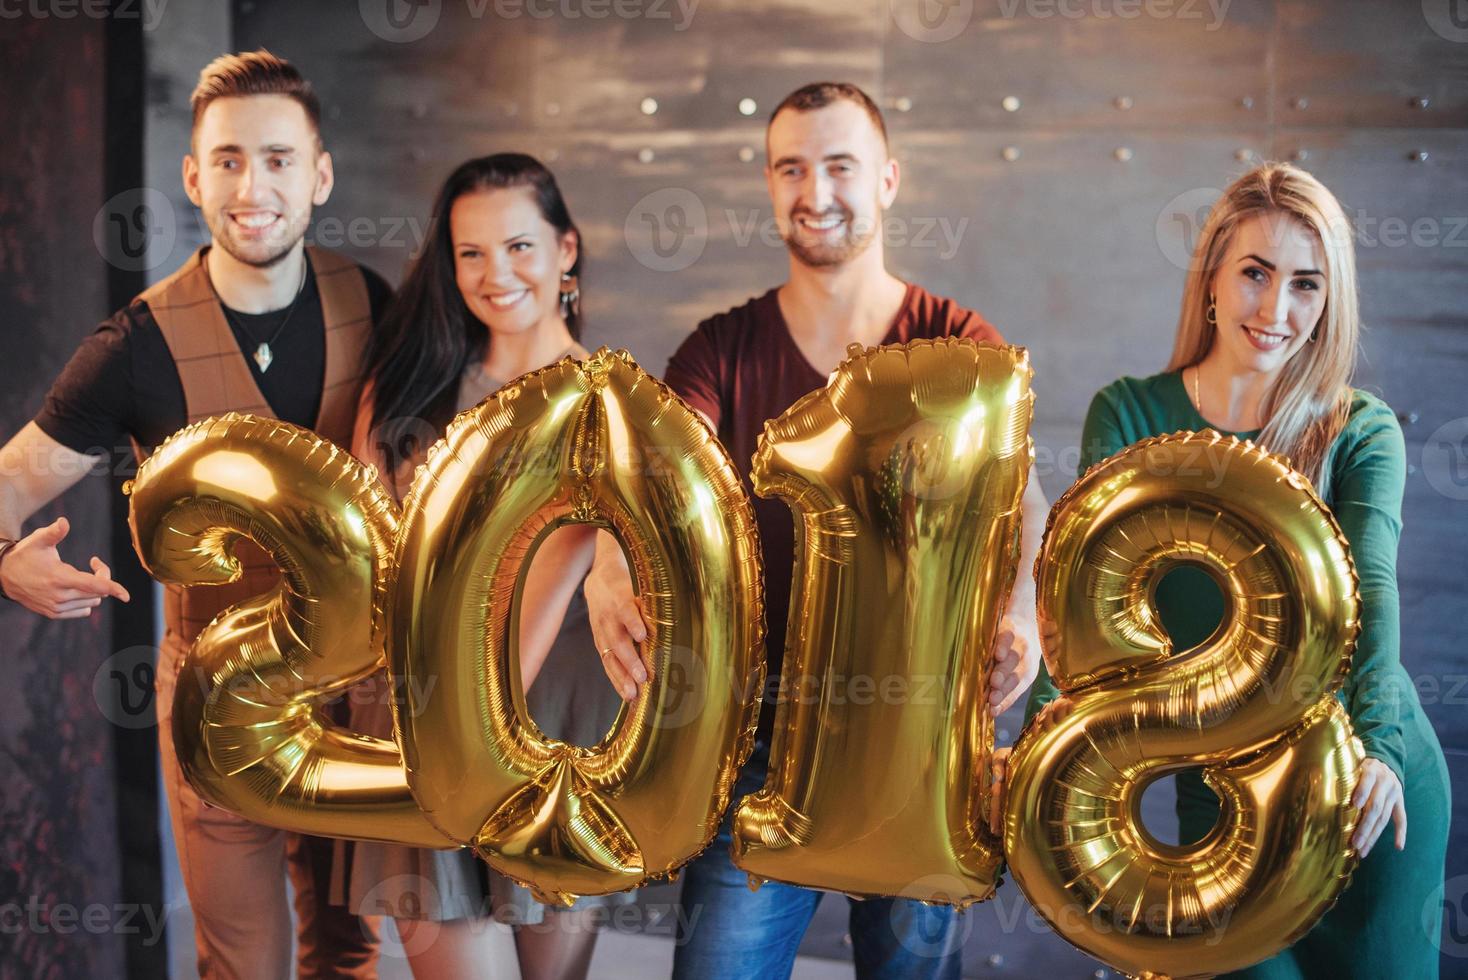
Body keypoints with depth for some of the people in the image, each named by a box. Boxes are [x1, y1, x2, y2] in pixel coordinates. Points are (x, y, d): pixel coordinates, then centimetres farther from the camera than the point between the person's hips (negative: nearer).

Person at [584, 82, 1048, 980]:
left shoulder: (960, 345, 1)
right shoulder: (725, 349, 3)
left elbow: (1020, 491, -15)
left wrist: (1019, 606, -38)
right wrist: (609, 570, -36)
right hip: (761, 744, 0)